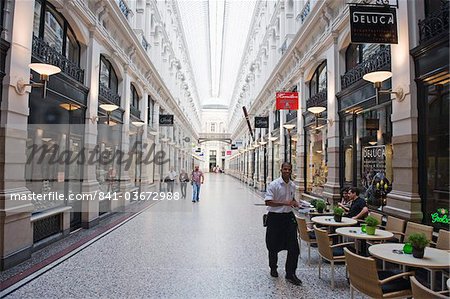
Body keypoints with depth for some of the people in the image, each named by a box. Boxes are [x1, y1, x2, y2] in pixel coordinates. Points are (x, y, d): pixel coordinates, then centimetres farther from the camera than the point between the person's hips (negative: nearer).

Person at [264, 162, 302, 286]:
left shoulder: (293, 185, 7)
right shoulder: (274, 185, -14)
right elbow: (268, 202, -20)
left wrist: (295, 203, 1)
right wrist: (285, 203, -26)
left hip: (288, 216, 5)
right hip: (275, 217, -5)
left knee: (293, 246, -1)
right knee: (274, 246, 10)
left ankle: (290, 273, 12)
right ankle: (273, 268, 35)